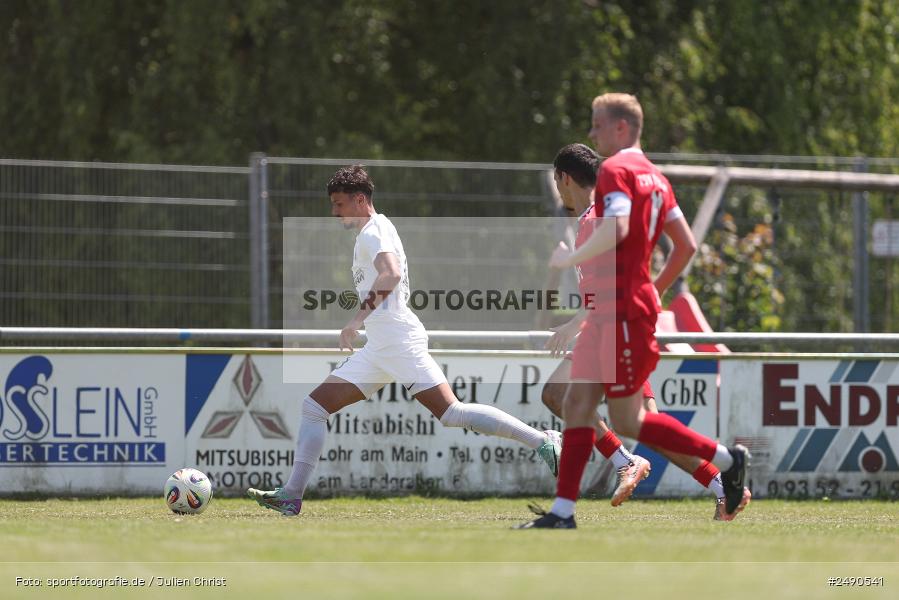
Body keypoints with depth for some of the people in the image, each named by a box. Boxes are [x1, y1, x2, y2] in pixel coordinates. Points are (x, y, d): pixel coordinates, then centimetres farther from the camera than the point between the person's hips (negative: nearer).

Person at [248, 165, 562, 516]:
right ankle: (291, 496, -2)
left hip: (398, 340, -11)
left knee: (451, 413, -17)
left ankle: (543, 442, -12)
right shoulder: (369, 233, 22)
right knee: (314, 406, 3)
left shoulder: (374, 232, -8)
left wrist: (360, 316, -32)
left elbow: (392, 274, -27)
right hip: (377, 349, 11)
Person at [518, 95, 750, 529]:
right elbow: (686, 245, 19)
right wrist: (656, 290, 25)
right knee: (578, 404, 4)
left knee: (628, 420, -4)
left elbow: (616, 229, -27)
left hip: (622, 312, -10)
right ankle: (563, 511, 1)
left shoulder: (615, 171, -10)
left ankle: (726, 460, 4)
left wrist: (570, 258, -16)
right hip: (606, 312, 10)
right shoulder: (653, 176, 18)